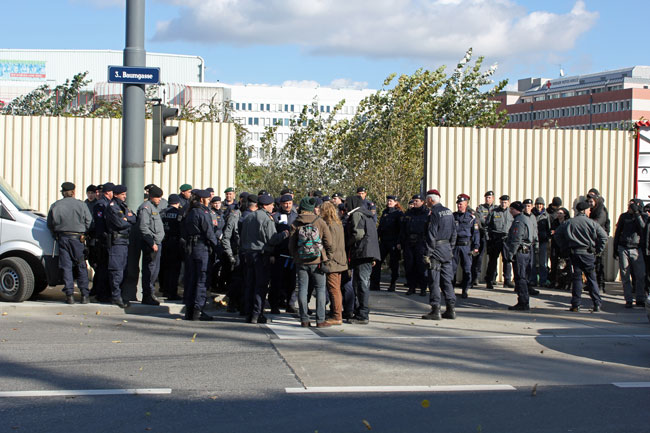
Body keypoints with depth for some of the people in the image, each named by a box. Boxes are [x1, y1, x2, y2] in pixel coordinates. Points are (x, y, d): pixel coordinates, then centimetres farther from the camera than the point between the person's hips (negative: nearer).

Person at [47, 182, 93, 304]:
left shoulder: (55, 206, 2)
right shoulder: (81, 205, -2)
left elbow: (50, 224, 6)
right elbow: (89, 222, 0)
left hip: (62, 239, 1)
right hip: (78, 238, -1)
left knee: (66, 267, 4)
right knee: (81, 267, 7)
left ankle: (69, 295, 0)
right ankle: (84, 295, 5)